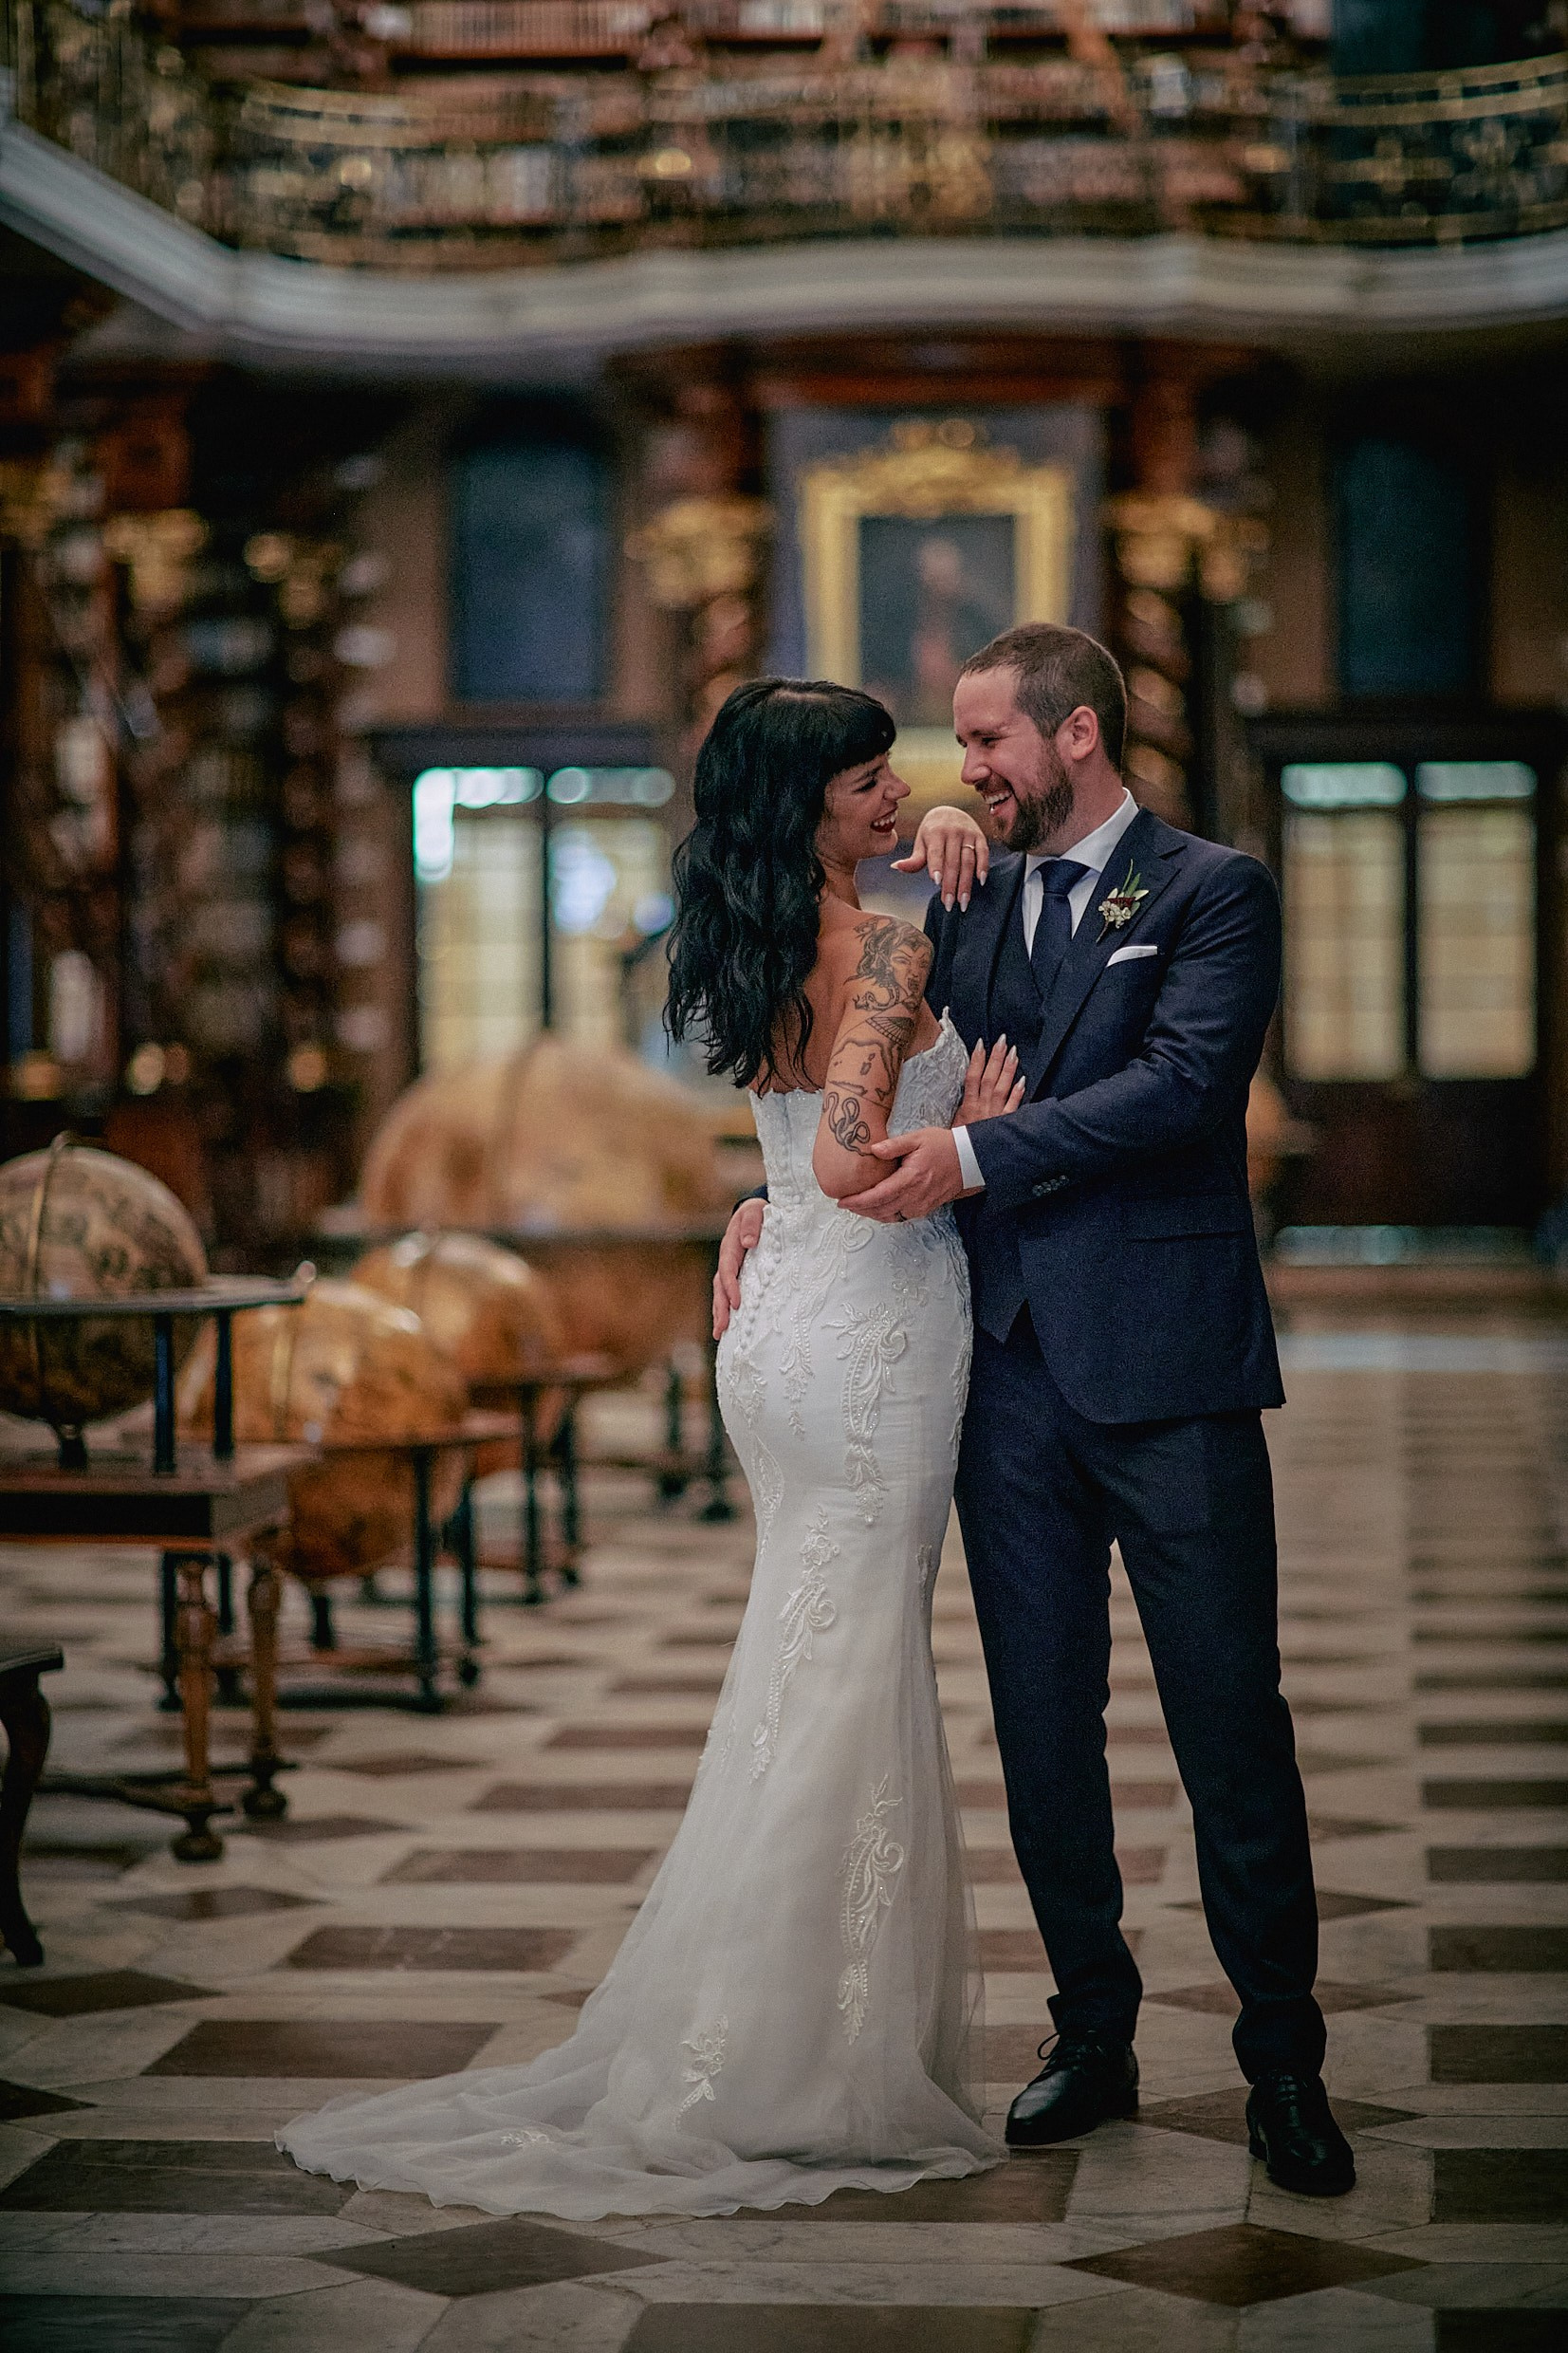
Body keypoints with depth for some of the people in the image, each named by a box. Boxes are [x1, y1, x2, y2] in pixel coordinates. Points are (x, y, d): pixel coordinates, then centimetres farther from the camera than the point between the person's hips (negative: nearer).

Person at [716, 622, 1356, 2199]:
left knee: (1231, 1727, -1)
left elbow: (1183, 1081, -16)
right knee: (1041, 1725, 9)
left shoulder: (1211, 892, -1)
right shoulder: (963, 898, 14)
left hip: (1163, 1365, -5)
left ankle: (1283, 2068, 9)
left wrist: (977, 1157, -20)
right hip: (1009, 1361, 5)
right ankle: (1092, 2036, 22)